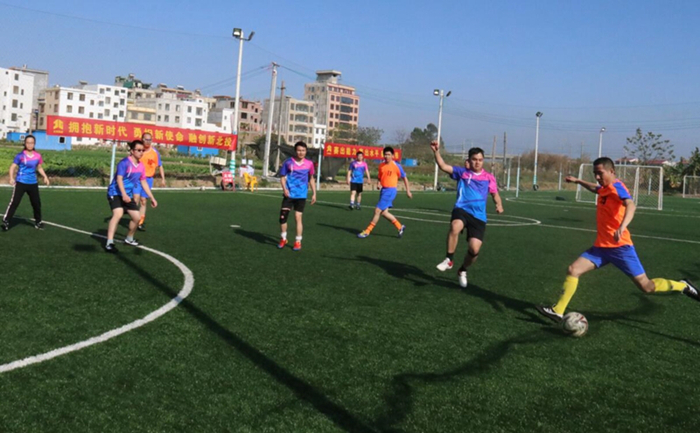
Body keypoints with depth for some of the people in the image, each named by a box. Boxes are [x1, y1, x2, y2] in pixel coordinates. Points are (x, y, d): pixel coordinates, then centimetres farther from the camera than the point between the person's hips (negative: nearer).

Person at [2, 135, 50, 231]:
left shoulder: (38, 156, 1)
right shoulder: (20, 155, -11)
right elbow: (13, 167, -9)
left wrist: (45, 177, 5)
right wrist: (11, 178, -22)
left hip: (33, 183, 4)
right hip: (21, 183, -4)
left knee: (37, 203, 12)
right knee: (14, 202, -7)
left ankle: (38, 221, 28)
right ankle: (6, 221, 0)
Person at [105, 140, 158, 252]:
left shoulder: (141, 166, 5)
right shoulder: (124, 162, -17)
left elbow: (144, 183, 15)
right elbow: (119, 179, -26)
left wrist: (152, 198, 16)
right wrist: (124, 195, -39)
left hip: (128, 196, 8)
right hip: (115, 193, -8)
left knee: (137, 217, 8)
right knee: (118, 214, -28)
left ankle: (129, 239, 33)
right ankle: (109, 243, -32)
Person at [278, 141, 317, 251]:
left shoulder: (309, 164, -1)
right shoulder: (288, 162, -5)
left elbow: (311, 179, 11)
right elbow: (282, 177, 1)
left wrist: (314, 193, 8)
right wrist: (284, 188, -15)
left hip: (301, 195, 0)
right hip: (289, 194, 0)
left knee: (298, 217, 1)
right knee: (283, 216, 0)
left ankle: (298, 241, 12)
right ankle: (283, 239, 20)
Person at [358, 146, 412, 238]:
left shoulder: (397, 166, -8)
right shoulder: (381, 165, 8)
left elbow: (405, 178, 0)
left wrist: (408, 191, -1)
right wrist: (378, 184, -1)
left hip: (390, 190, -7)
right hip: (383, 190, 7)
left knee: (377, 211, -8)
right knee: (384, 212, 7)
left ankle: (367, 231, 2)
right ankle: (400, 227, 22)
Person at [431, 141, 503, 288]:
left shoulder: (489, 178, 12)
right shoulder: (462, 172, 9)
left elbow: (495, 194, 19)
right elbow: (443, 166, 0)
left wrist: (499, 205, -3)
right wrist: (436, 151, -14)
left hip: (479, 216, 2)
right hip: (462, 209, -1)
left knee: (474, 249, -8)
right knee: (455, 226, -37)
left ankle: (462, 271, 24)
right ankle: (449, 260, -18)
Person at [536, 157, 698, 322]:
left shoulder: (616, 187, -13)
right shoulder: (605, 188, 13)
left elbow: (630, 205, -34)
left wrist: (622, 227, -49)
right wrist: (577, 181, 44)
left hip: (620, 247, -8)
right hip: (601, 246, 8)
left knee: (646, 287, -3)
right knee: (573, 270, -5)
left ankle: (683, 286, 22)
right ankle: (557, 311, -4)